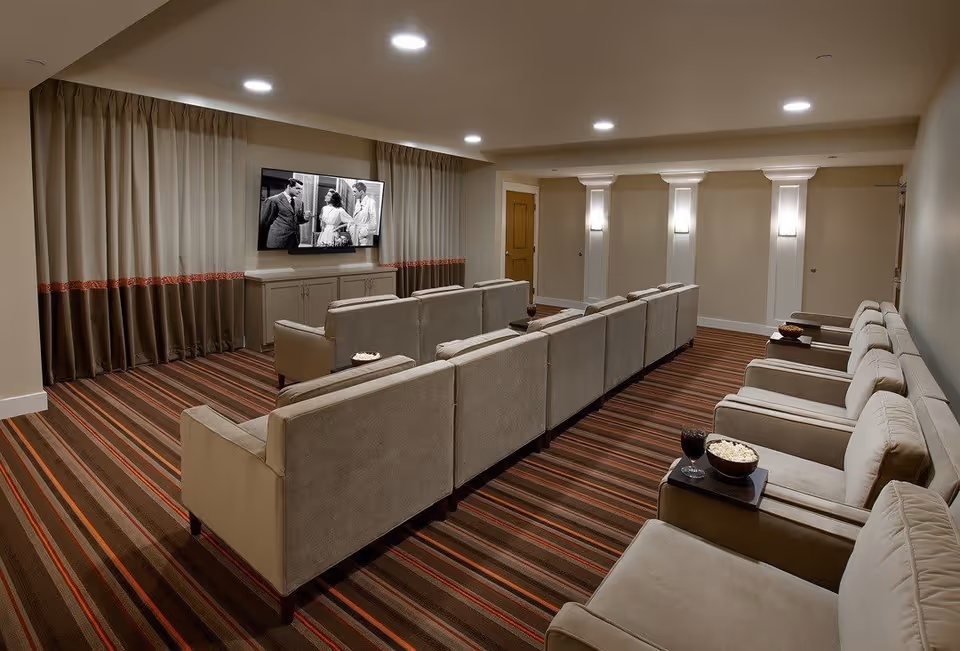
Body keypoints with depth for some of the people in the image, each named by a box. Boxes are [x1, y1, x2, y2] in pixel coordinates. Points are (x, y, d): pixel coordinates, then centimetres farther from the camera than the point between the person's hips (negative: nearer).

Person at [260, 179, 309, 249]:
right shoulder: (273, 200, -7)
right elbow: (263, 222, -3)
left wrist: (305, 218, -1)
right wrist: (263, 241, 0)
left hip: (294, 240, 6)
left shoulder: (299, 202, 12)